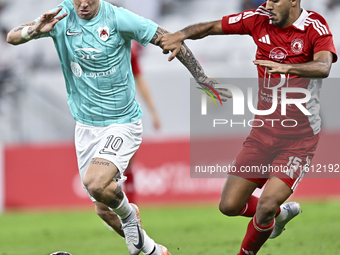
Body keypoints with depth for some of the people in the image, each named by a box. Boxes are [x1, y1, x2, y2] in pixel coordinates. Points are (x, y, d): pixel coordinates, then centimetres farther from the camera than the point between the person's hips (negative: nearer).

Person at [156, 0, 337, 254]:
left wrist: (286, 67, -51)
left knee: (266, 206, -19)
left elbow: (323, 66, -34)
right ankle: (281, 212, 31)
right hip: (263, 132, 5)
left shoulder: (315, 26, -15)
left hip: (299, 139, -5)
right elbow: (211, 27, 6)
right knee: (229, 205, 2)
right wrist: (181, 35, -14)